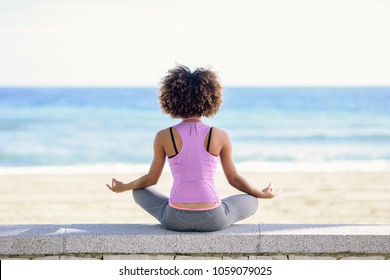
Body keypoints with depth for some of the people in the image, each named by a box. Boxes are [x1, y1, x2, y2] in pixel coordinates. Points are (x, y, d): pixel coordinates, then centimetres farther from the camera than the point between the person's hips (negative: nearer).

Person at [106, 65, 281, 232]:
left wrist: (123, 187, 31)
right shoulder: (220, 136, -3)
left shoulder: (164, 137, -3)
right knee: (251, 201, 29)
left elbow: (151, 179, 10)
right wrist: (262, 194, 29)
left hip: (176, 220, 0)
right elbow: (233, 178, 9)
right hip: (212, 220, 0)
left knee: (139, 192, 30)